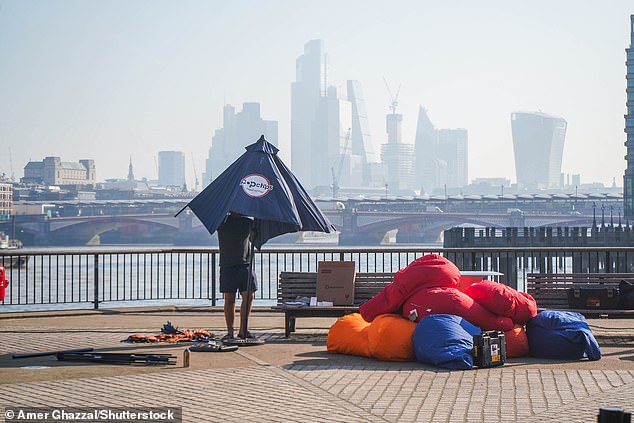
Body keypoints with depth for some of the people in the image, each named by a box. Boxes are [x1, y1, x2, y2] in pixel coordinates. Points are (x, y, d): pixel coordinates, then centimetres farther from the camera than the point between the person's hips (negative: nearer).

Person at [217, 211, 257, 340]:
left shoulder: (249, 222, 11)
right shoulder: (222, 222, 3)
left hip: (246, 264, 3)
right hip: (228, 265, -2)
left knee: (249, 297, -3)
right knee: (229, 300, 1)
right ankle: (230, 332, 8)